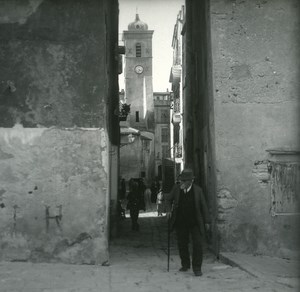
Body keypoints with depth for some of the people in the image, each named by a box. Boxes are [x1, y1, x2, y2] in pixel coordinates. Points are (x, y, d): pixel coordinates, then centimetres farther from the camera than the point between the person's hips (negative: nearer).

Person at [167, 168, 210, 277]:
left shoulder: (197, 190, -6)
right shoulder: (176, 188, -2)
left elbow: (203, 206, 0)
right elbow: (169, 200, 14)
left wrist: (206, 221, 0)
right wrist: (169, 211, -1)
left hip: (195, 223, -2)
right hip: (180, 223, 2)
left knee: (197, 244, -7)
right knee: (182, 244, 11)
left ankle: (197, 268, 3)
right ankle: (185, 265, 29)